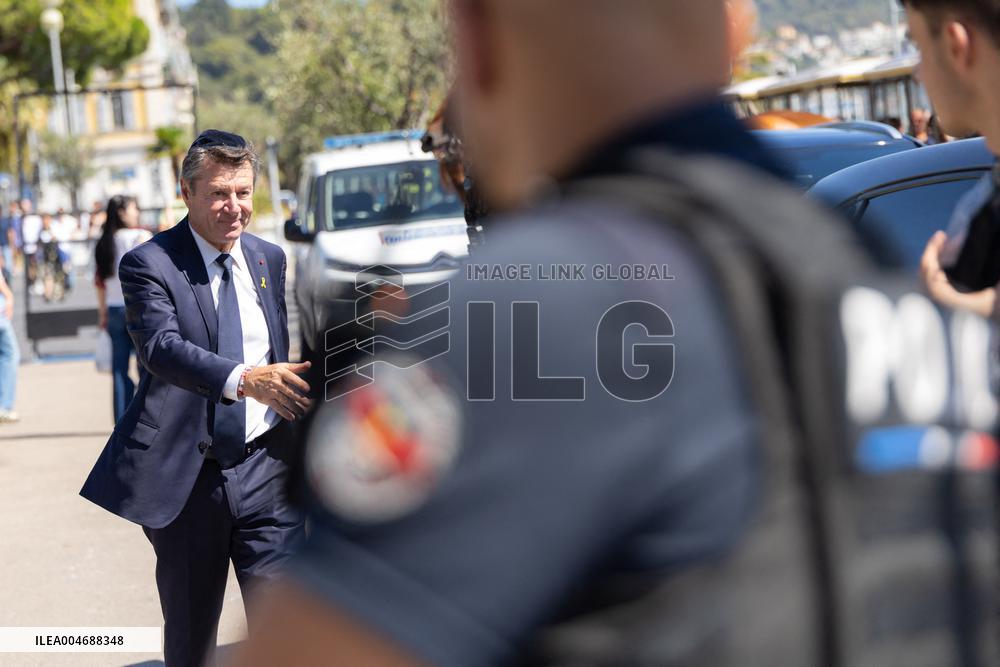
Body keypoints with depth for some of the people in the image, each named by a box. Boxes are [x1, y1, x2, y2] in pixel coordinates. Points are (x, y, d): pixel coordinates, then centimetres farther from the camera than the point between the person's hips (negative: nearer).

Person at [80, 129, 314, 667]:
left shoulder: (269, 259, 11)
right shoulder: (148, 265, -7)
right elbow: (161, 347, -25)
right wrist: (242, 379, -40)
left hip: (264, 467, 3)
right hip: (188, 476, -3)